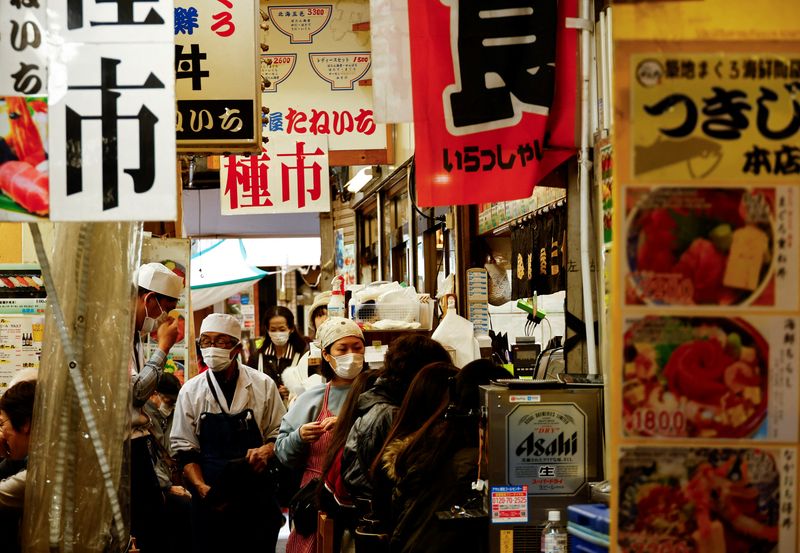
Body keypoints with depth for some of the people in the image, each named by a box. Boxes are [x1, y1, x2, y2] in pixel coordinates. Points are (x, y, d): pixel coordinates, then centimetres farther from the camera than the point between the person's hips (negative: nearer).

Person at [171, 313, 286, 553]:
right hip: (210, 502, 0)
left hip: (257, 499, 0)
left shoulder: (263, 385, 2)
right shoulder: (191, 391, 3)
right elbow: (184, 449, 4)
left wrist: (266, 450, -13)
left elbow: (280, 433, 9)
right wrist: (202, 488, -11)